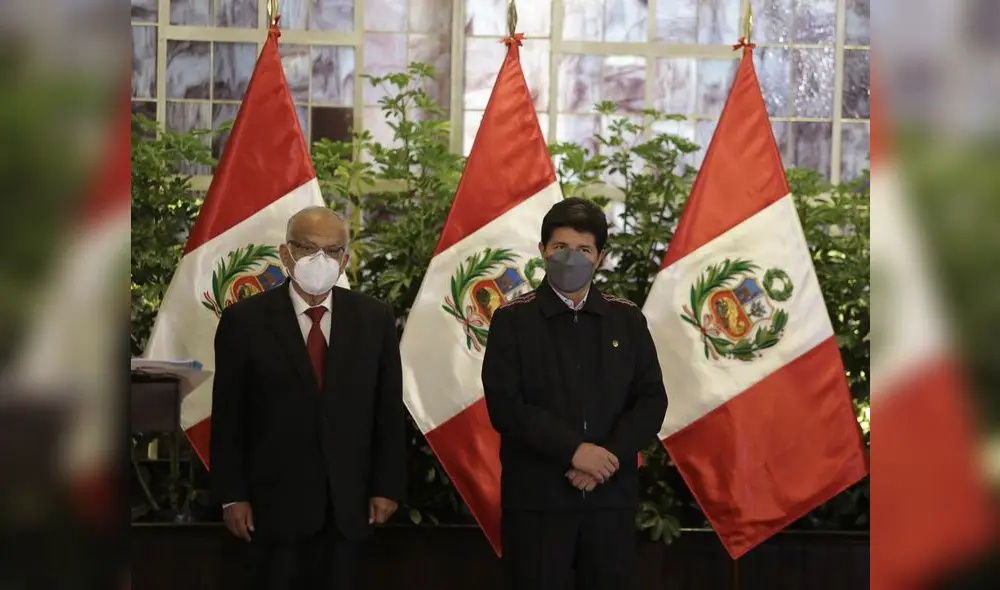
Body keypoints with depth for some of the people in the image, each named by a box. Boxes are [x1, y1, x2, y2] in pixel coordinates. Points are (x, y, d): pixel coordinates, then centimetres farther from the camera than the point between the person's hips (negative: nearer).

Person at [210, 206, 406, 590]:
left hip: (347, 502, 2)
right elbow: (228, 417, -2)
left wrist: (388, 487, 1)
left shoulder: (374, 319, 3)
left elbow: (389, 411, 6)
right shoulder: (245, 320, -3)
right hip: (275, 500, -2)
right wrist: (232, 497, -5)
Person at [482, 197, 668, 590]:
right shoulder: (512, 319, 1)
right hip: (535, 498, -2)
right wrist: (573, 451, -17)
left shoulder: (627, 319, 10)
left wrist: (609, 457, -12)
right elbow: (505, 406, -8)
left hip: (611, 496, 3)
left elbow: (652, 401, 4)